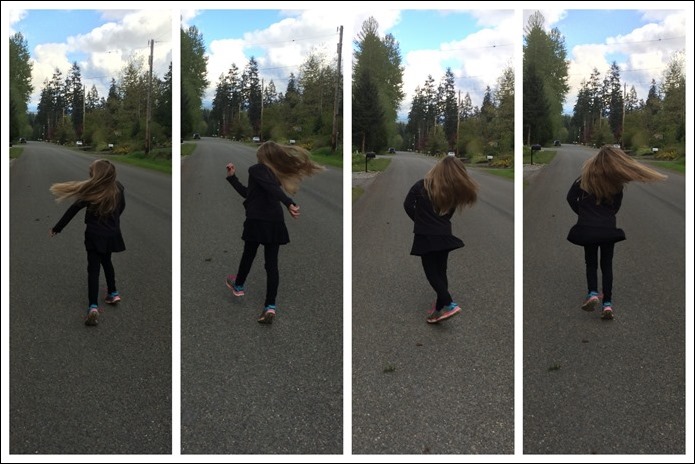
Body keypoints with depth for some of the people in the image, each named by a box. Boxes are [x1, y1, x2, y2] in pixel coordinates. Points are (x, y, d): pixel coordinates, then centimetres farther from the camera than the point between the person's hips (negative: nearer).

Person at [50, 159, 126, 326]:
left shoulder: (91, 191, -16)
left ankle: (93, 307, -15)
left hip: (95, 235, -4)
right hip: (112, 234, 4)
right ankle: (113, 293, 36)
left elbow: (73, 210, -11)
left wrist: (57, 228, -2)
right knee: (107, 262, 27)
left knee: (93, 269, -5)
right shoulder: (118, 188, -5)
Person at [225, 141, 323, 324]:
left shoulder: (256, 169, -4)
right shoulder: (274, 174, 18)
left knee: (248, 256, 17)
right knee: (272, 263, 3)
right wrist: (232, 177, 29)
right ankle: (270, 306, -3)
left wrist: (289, 204, -36)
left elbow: (271, 188, -22)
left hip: (257, 221, -5)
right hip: (275, 223, 5)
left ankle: (238, 286, 42)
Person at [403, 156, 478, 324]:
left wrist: (419, 220, 8)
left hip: (425, 237, -3)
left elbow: (408, 205, -5)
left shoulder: (421, 185, -6)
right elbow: (448, 214, 3)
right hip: (444, 236, 3)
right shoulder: (453, 192, -1)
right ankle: (439, 309, 16)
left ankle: (449, 304, -14)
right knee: (440, 272, 13)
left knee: (431, 273, 2)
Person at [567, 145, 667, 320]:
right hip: (608, 229, 0)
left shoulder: (585, 178, -7)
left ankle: (593, 293, -7)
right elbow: (616, 206, 2)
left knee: (591, 263, 15)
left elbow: (571, 197, -4)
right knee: (607, 265, 10)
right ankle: (607, 303, 3)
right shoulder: (616, 183, -7)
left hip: (587, 228, 0)